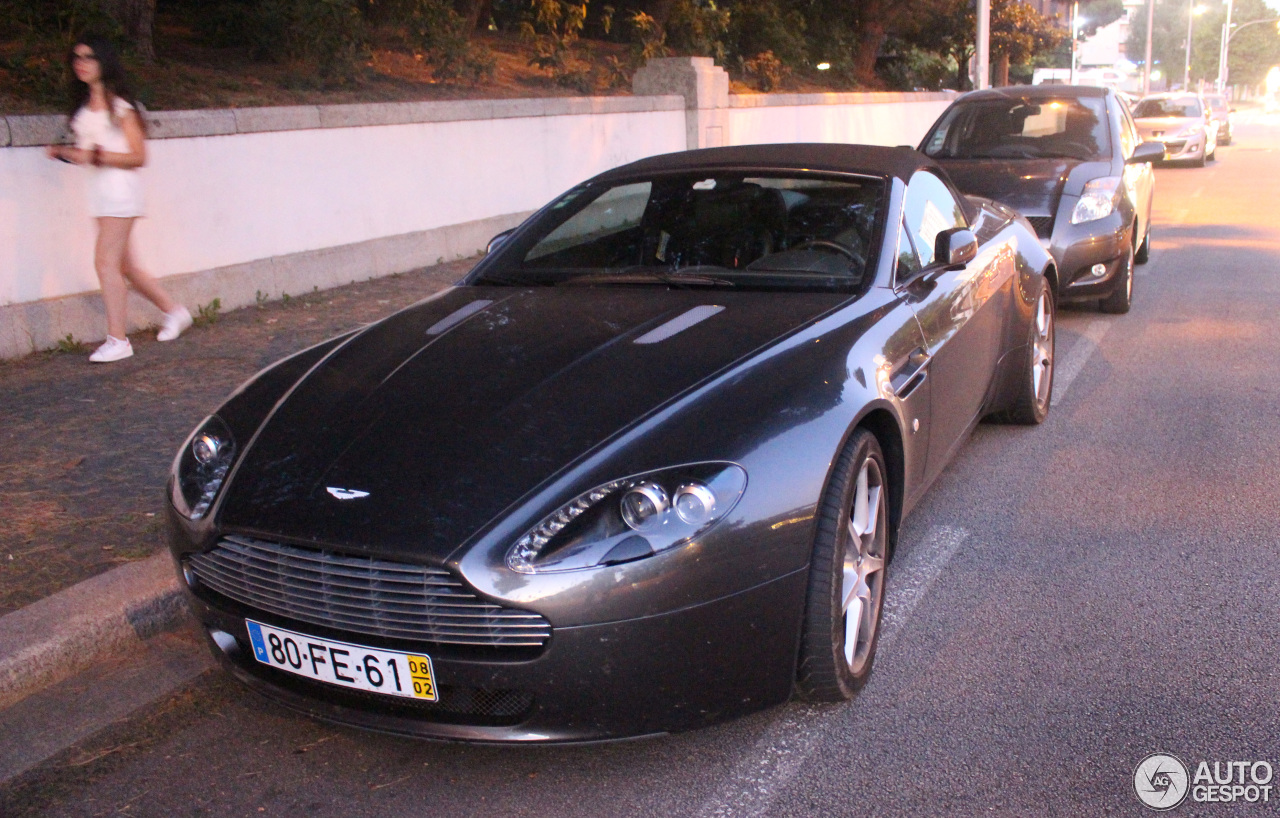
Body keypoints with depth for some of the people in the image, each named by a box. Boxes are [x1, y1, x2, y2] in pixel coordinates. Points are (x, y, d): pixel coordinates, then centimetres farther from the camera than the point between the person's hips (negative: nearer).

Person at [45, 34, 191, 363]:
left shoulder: (120, 106, -8)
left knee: (106, 261, -12)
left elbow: (138, 157, -11)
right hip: (99, 188, 8)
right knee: (123, 265, 11)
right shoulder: (84, 108, 15)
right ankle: (173, 311, 27)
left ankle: (117, 340, -7)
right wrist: (65, 152, 2)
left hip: (120, 187, -8)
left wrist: (96, 156, -20)